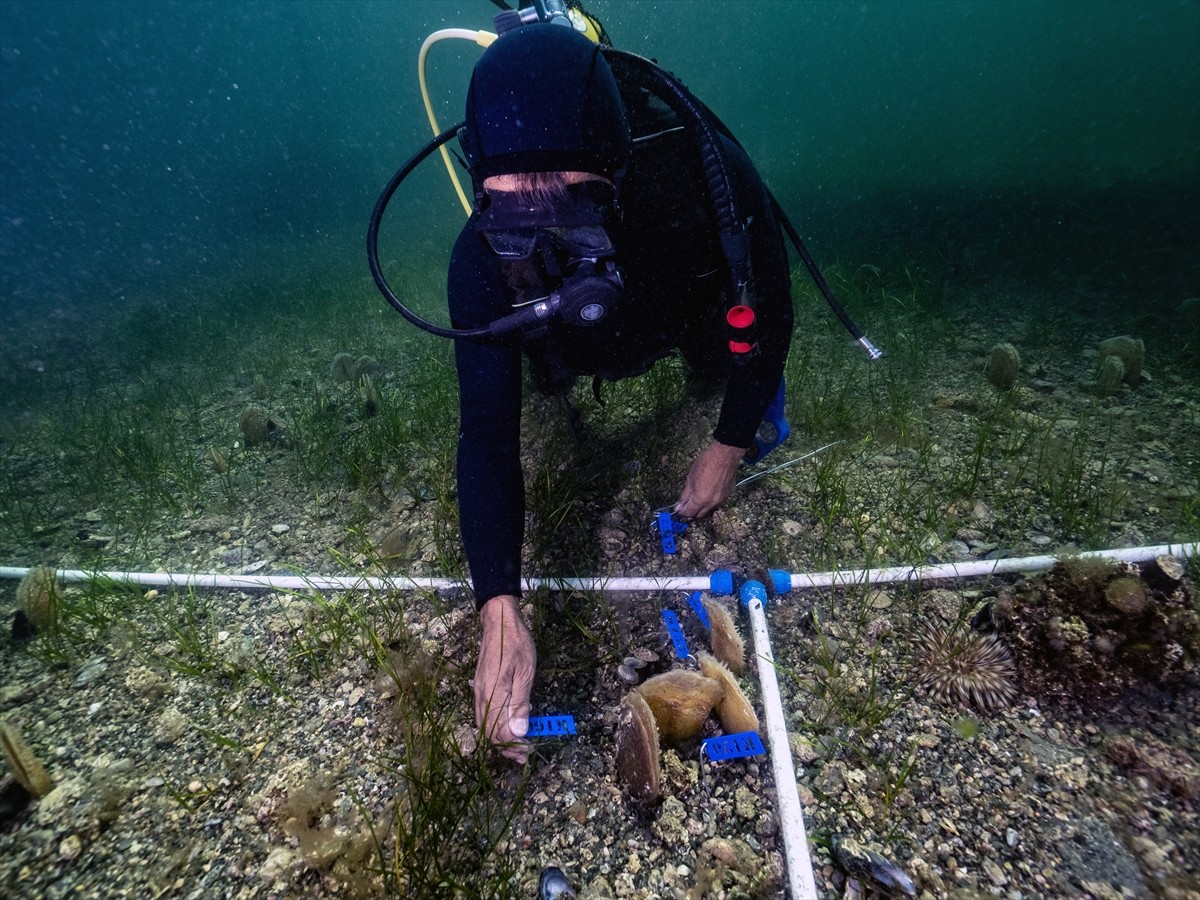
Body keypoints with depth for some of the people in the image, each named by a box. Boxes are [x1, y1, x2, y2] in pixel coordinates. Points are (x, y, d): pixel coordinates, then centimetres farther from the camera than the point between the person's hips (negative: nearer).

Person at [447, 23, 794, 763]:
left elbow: (772, 305, -26)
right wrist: (501, 609, -51)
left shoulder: (702, 171, -44)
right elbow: (487, 435, -41)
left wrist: (730, 445, -24)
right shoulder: (484, 258, -41)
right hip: (596, 346, 1)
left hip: (696, 306, 0)